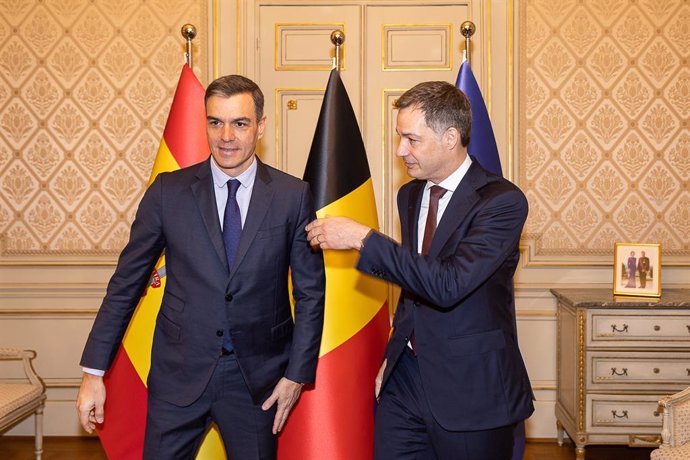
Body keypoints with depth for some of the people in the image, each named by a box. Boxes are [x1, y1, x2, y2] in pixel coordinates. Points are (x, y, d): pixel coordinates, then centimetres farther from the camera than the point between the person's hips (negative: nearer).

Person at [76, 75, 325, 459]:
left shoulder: (293, 196, -3)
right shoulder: (168, 191, -3)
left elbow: (310, 292, 1)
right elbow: (126, 282, 1)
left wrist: (297, 373, -3)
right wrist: (94, 372, 0)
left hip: (257, 376, 0)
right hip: (179, 371, 0)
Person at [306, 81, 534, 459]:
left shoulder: (502, 201, -16)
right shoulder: (410, 195, 7)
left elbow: (448, 284, -28)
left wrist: (361, 238, -26)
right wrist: (395, 353, 15)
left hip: (471, 389, -6)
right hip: (405, 377, 6)